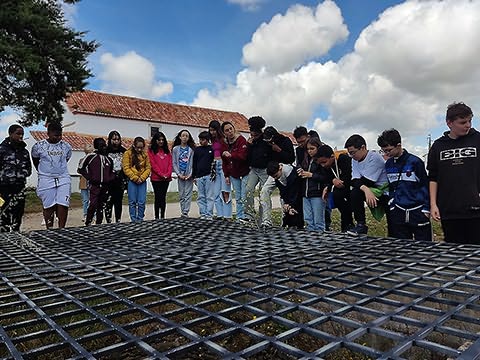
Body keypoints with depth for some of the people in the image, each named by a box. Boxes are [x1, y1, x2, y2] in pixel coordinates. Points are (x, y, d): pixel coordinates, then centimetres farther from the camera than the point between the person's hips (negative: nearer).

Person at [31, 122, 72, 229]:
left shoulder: (66, 146, 4)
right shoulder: (39, 146, -3)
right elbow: (35, 161, 13)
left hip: (63, 179, 2)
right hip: (46, 180, -1)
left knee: (63, 205, -6)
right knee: (48, 207, 4)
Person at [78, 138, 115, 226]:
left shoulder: (109, 159, 11)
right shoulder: (90, 157, -4)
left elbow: (112, 172, 25)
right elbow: (80, 168, 2)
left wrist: (110, 178, 6)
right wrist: (89, 177, -4)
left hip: (105, 186, 5)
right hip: (94, 185, -5)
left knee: (101, 207, 10)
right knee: (93, 205, -15)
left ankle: (98, 224, 20)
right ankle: (87, 224, -2)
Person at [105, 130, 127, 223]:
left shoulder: (123, 151, 9)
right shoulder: (105, 151, -1)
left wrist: (126, 181, 5)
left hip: (120, 182, 3)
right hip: (108, 182, -3)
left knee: (118, 202, 8)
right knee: (108, 202, -2)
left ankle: (118, 222, 17)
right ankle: (109, 222, 5)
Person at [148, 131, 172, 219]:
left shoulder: (167, 151, 15)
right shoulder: (151, 151, 2)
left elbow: (170, 163, 9)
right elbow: (153, 164, -7)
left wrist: (168, 174, -7)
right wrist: (161, 174, -15)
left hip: (166, 178, 4)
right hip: (156, 178, -4)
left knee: (163, 197, 7)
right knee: (158, 197, -3)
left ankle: (163, 217, 12)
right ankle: (156, 217, 3)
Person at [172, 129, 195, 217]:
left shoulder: (191, 149, 3)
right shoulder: (175, 149, 6)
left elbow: (193, 163, -1)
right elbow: (174, 163, 3)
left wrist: (190, 174, -11)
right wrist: (179, 174, -7)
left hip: (189, 175, -1)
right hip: (180, 175, 1)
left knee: (188, 194, -5)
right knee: (181, 195, 4)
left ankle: (185, 213, -5)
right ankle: (183, 212, 10)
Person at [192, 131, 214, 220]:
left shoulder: (212, 149, 4)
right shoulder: (197, 150, 12)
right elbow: (194, 164, 14)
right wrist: (194, 176, 10)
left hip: (209, 176, -3)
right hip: (199, 176, 4)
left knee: (210, 196, -3)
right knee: (201, 197, 6)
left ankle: (209, 214, 0)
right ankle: (203, 214, 11)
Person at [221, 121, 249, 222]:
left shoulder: (241, 140, -12)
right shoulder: (224, 144, 7)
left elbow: (242, 156, -27)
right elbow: (224, 162, 13)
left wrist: (230, 155, -20)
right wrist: (226, 175, 10)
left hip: (244, 173, -6)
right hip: (233, 175, 6)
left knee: (244, 198, -7)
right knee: (238, 198, 10)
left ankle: (245, 217, 0)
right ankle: (239, 218, 16)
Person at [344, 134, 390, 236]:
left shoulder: (375, 157, -20)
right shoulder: (355, 160, 0)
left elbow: (366, 181, -23)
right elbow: (355, 181, -12)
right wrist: (366, 189, -29)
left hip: (386, 192, -5)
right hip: (371, 190, 5)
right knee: (355, 193, -22)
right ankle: (361, 225, -14)